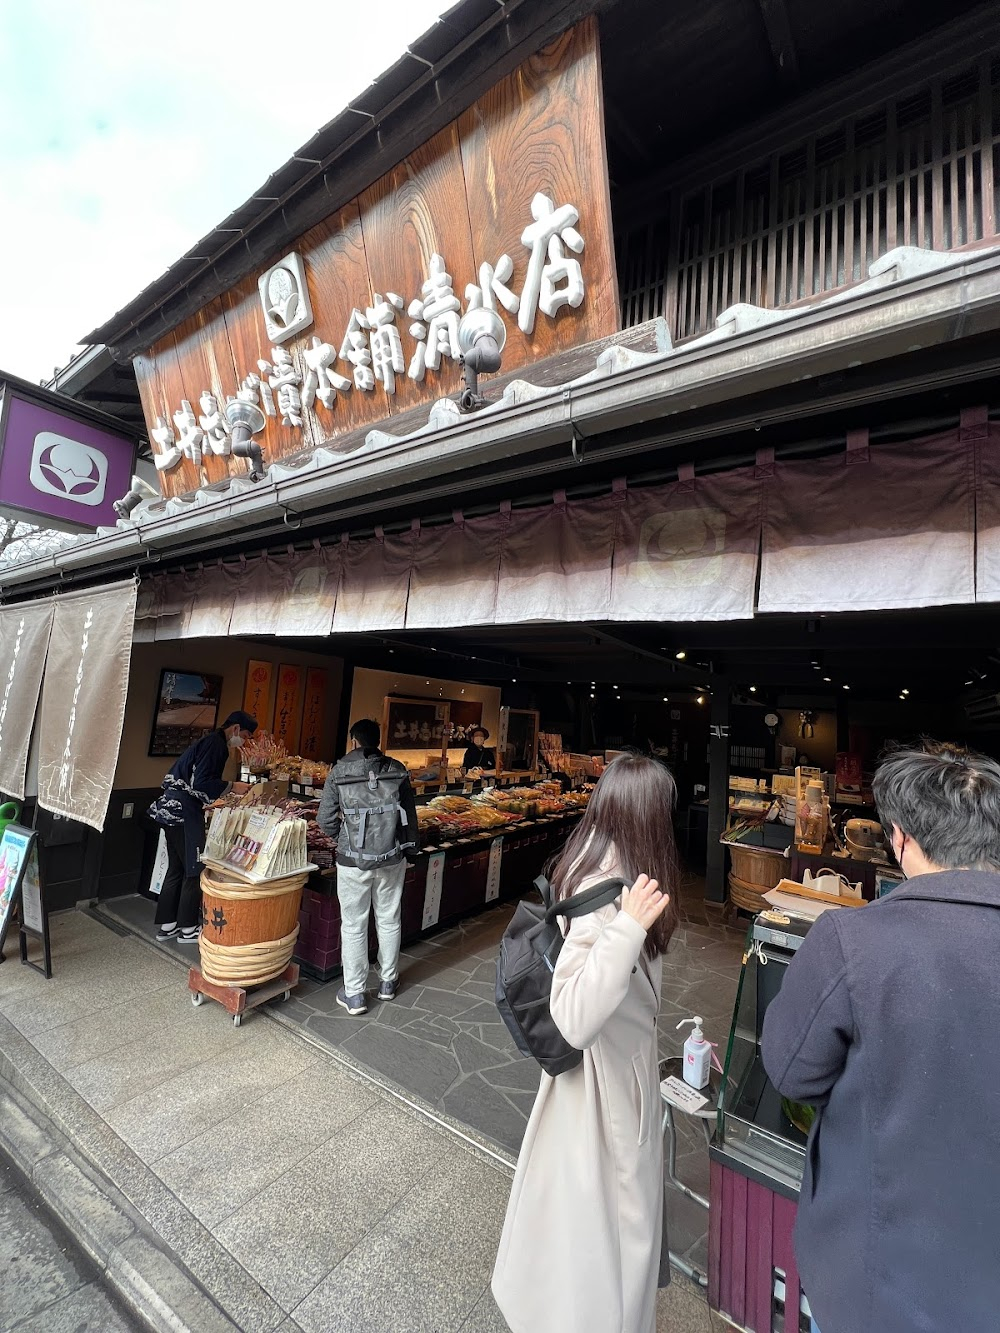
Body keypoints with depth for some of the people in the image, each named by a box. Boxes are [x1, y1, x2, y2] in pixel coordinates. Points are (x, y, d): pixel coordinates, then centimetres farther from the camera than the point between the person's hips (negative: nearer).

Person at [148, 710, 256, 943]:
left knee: (176, 868, 16)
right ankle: (187, 928, 12)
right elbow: (200, 784, -21)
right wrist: (232, 786, -14)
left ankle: (167, 924, 25)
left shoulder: (210, 741, 17)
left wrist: (228, 792, 19)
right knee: (195, 870, 1)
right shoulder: (216, 743, -14)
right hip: (184, 812, -10)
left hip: (173, 810, 10)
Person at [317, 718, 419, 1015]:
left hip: (353, 861, -2)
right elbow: (410, 816, -1)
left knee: (353, 926, 13)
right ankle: (388, 982, 35)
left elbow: (325, 819, -6)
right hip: (392, 859, 2)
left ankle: (354, 995, 24)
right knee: (389, 921, 18)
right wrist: (410, 850, 12)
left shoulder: (339, 772, -10)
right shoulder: (397, 771, -6)